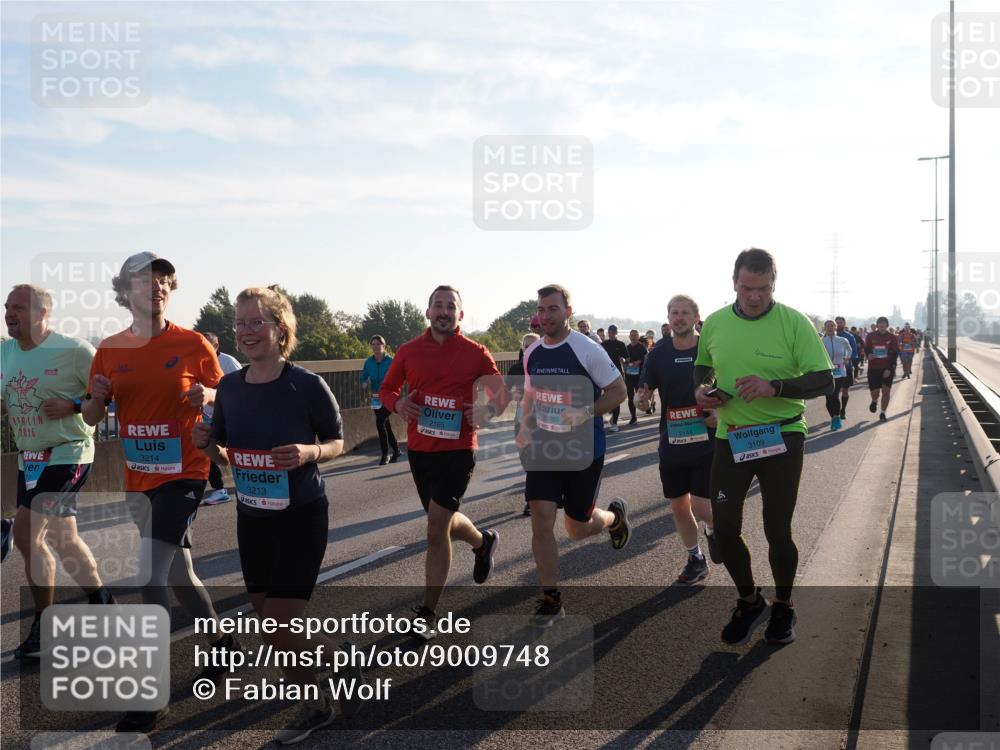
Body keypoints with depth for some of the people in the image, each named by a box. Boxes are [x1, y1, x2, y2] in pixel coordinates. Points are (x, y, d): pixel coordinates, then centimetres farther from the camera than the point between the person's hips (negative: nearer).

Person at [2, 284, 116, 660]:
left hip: (67, 455, -7)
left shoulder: (73, 350, -14)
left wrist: (73, 405, -21)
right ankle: (100, 600, 33)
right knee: (63, 539, 15)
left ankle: (45, 626, 1)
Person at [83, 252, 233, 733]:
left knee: (151, 575, -15)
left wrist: (207, 396, -18)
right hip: (138, 478, 5)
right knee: (178, 573, 18)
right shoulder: (110, 350, 4)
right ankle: (223, 642, 41)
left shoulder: (193, 344, -6)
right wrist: (98, 396, -13)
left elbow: (224, 396, 5)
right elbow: (91, 419, 9)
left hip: (183, 473, -5)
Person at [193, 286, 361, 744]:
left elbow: (338, 442, -3)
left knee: (278, 629, -6)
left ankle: (315, 706, 21)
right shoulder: (229, 387, 0)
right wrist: (207, 444, -12)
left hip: (301, 517, -5)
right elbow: (224, 457, 10)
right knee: (270, 625, 13)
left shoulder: (307, 385, -15)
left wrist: (310, 452, -24)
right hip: (252, 518, 6)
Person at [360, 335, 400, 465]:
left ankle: (385, 454, -8)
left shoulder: (390, 361, -11)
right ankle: (396, 451, 31)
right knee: (386, 425, 13)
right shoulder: (368, 362, 1)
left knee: (380, 422, -19)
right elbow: (363, 379, 9)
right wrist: (365, 384, -12)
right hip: (376, 399, 5)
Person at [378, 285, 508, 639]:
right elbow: (386, 390, 12)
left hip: (457, 450, -4)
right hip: (418, 449, 4)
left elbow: (502, 393, 4)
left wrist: (488, 410, -18)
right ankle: (484, 541, 53)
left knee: (436, 529, -8)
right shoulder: (409, 351, 1)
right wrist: (398, 404, -11)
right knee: (443, 521, 19)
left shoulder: (475, 353, -5)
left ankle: (427, 613, 5)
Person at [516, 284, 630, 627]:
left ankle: (615, 516, 43)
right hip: (543, 448, 4)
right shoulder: (531, 353, 4)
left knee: (577, 528, 7)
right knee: (541, 519, -8)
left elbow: (618, 391, -8)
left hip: (583, 450, -4)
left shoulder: (587, 349, -13)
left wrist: (584, 413, -21)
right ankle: (551, 599, 5)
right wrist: (524, 428, 6)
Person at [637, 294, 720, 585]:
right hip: (671, 444, 3)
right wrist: (643, 400, -19)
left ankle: (713, 529, 27)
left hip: (706, 441, -3)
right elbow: (644, 395, 4)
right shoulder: (658, 354, 2)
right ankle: (696, 560, 32)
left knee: (702, 508, -9)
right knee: (679, 508, 11)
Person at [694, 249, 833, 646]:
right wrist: (702, 388, -5)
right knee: (724, 528, 2)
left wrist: (775, 387, -27)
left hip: (781, 437, -3)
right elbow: (703, 366, 18)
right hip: (730, 437, 3)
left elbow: (824, 381, -11)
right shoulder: (714, 323, 1)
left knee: (777, 530, 4)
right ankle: (749, 601, 28)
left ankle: (783, 606, 30)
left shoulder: (794, 323, -11)